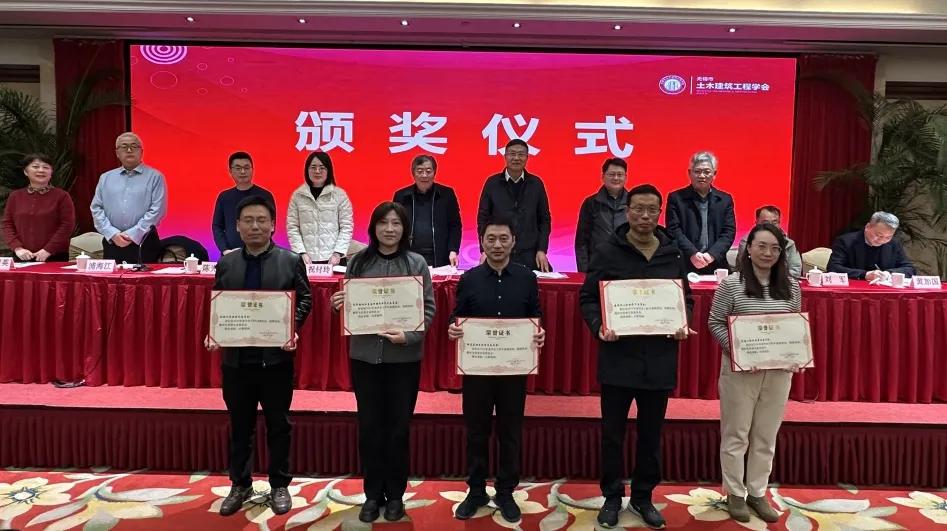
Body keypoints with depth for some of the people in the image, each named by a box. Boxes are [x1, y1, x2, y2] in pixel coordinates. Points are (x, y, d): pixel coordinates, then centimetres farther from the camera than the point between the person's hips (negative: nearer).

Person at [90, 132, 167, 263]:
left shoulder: (155, 177, 2)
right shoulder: (105, 178, 15)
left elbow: (157, 210, -7)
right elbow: (96, 208, 9)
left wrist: (133, 234, -12)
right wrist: (112, 233, -7)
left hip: (143, 243, -3)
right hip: (111, 242, 3)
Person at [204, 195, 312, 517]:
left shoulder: (291, 261, 0)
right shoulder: (226, 264, 7)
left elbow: (304, 299, 0)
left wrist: (293, 329, -16)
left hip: (276, 357, -2)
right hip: (236, 358, 2)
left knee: (278, 425, 9)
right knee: (240, 426, 13)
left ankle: (279, 486, 23)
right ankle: (240, 485, 29)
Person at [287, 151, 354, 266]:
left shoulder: (340, 195, 2)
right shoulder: (297, 195, 6)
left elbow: (346, 227, 0)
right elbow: (292, 227, 3)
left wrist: (338, 253, -9)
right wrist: (302, 252, -7)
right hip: (306, 259, 1)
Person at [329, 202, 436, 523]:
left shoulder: (417, 263, -1)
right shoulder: (358, 262, 3)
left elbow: (428, 308, -3)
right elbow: (347, 305, 11)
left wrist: (408, 336, -17)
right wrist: (338, 305, -12)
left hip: (404, 357, -1)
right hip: (364, 355, 1)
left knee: (398, 427, 8)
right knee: (369, 427, 8)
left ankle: (395, 495, 24)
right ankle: (373, 494, 23)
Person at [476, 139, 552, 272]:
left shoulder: (536, 183, 6)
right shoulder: (492, 183, 3)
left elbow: (544, 219, 8)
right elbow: (483, 218, 5)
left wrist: (542, 250, 0)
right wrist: (485, 251, -3)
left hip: (529, 255, 1)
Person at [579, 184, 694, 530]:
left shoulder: (673, 254, 5)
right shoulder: (608, 252, -4)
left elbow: (686, 298, 14)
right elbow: (587, 297, -2)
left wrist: (683, 324, -5)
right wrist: (598, 326, -19)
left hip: (659, 359, 3)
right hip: (618, 357, -3)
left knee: (651, 435, 14)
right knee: (612, 433, 8)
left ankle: (643, 497, 31)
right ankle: (612, 497, 25)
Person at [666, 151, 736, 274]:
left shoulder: (725, 199, 12)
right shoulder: (676, 198, 4)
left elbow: (729, 232, 4)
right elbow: (674, 230, -4)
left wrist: (712, 254, -12)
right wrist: (692, 254, -17)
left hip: (716, 266, 2)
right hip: (684, 266, -2)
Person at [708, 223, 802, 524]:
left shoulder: (791, 287, 5)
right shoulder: (731, 284, -7)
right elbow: (715, 323, -5)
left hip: (779, 370, 4)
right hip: (740, 368, -4)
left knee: (767, 435, 13)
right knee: (736, 433, 7)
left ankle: (758, 493, 27)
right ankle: (735, 493, 21)